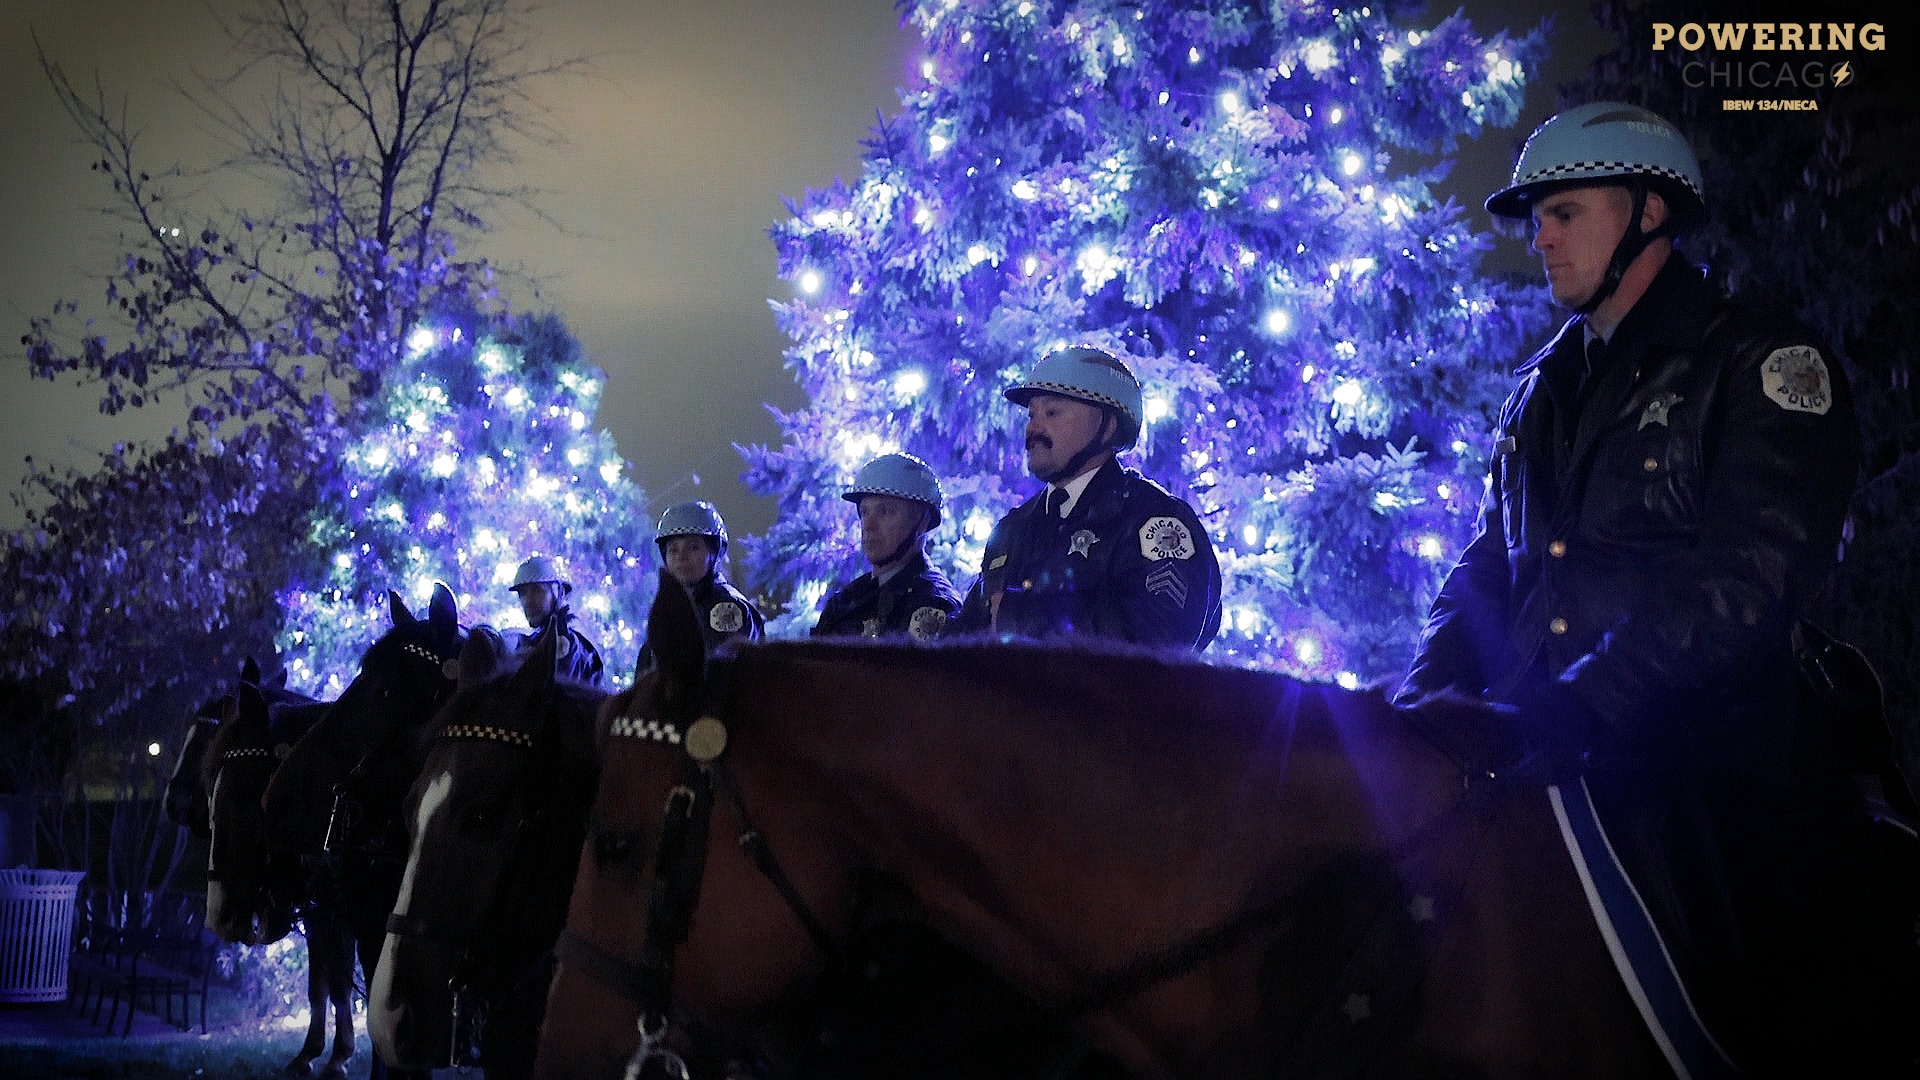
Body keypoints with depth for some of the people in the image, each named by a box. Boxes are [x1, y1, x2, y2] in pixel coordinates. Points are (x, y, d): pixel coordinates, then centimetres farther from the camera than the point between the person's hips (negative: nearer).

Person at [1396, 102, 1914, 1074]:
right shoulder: (1541, 391, 20)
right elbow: (1490, 562, 20)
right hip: (1550, 771, 5)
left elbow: (1747, 579, -16)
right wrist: (1433, 685, -2)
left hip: (1713, 777, -5)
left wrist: (1567, 710, -27)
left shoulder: (1759, 365, -3)